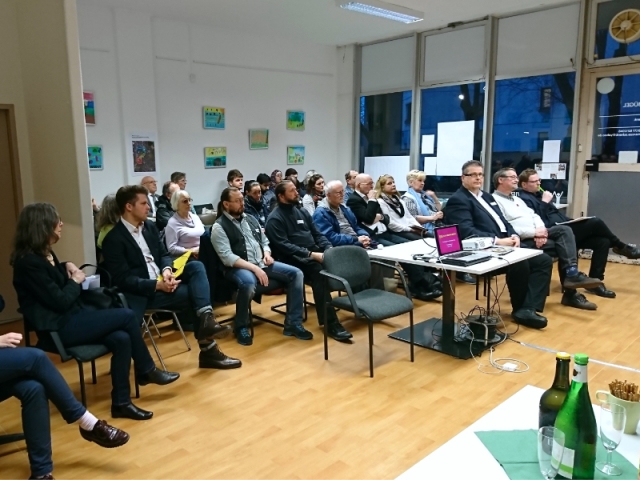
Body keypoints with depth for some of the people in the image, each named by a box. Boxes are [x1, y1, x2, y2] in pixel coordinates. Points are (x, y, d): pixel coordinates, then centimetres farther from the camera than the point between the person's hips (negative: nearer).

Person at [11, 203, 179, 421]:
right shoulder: (29, 262, -17)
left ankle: (121, 402, -4)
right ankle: (147, 371, 2)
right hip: (59, 328, -9)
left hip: (70, 319, 9)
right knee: (126, 316, -15)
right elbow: (60, 302, -20)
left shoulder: (45, 254, 12)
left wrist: (67, 269, -1)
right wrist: (76, 281, -2)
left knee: (121, 339, -14)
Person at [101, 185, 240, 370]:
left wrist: (166, 270, -11)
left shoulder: (150, 226, 11)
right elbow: (123, 279, -18)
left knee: (196, 267, -14)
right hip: (142, 292, -7)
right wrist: (156, 285, -26)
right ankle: (208, 349, -16)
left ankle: (206, 320, -27)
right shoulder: (113, 239, -13)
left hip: (161, 280, 7)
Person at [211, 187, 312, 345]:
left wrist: (267, 253, 0)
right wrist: (254, 268, -23)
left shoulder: (250, 219, 15)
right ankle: (241, 327, -15)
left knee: (296, 273, -10)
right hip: (238, 267, -7)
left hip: (261, 263, 7)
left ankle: (293, 324, -5)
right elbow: (227, 258, -16)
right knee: (248, 283, -41)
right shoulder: (219, 227, -6)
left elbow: (264, 241, 24)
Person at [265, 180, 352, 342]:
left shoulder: (302, 212, 19)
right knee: (318, 271, -36)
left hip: (315, 252, 7)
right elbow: (284, 246, -15)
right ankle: (331, 323, -35)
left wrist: (329, 249, -3)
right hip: (293, 259, -7)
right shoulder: (275, 219, -4)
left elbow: (317, 234, 18)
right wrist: (311, 254, -23)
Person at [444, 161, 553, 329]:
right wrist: (497, 241, -22)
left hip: (507, 243, 9)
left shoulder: (487, 196, 24)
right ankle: (519, 309, -6)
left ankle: (528, 308, -14)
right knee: (520, 263, -30)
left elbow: (503, 221, 20)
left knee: (544, 260, -7)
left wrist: (514, 236, -2)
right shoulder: (458, 200, -5)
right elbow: (467, 231, -18)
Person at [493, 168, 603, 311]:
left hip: (537, 235, 8)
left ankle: (572, 274, -19)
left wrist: (541, 231, -9)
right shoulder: (494, 201, -7)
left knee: (564, 230, -16)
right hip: (522, 240, -8)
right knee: (563, 246, -17)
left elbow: (534, 216, 15)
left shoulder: (517, 199, 24)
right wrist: (534, 232, -18)